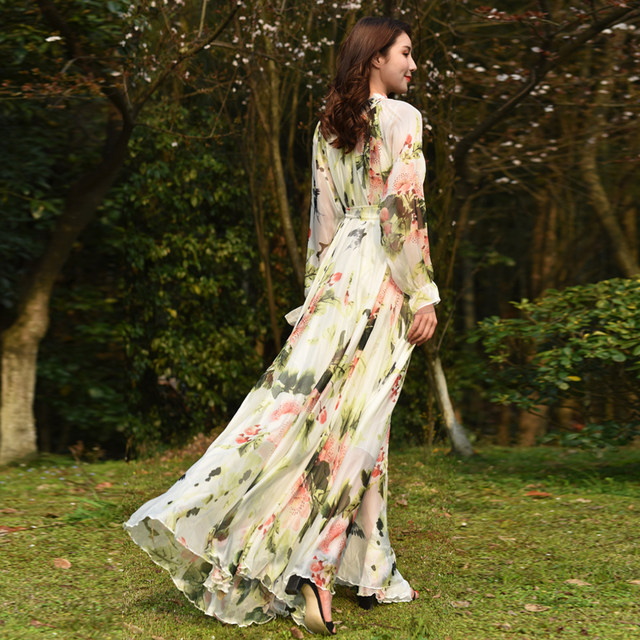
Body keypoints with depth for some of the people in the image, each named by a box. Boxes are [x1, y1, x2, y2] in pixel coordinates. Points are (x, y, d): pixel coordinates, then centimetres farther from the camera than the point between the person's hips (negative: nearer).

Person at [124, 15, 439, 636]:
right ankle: (313, 570, -10)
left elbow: (322, 220, 14)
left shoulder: (329, 127, 14)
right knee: (357, 419, -7)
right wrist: (424, 293, -11)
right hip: (383, 280, -6)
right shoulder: (402, 119, -6)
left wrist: (317, 292, 17)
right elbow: (405, 212, -13)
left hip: (337, 272, 7)